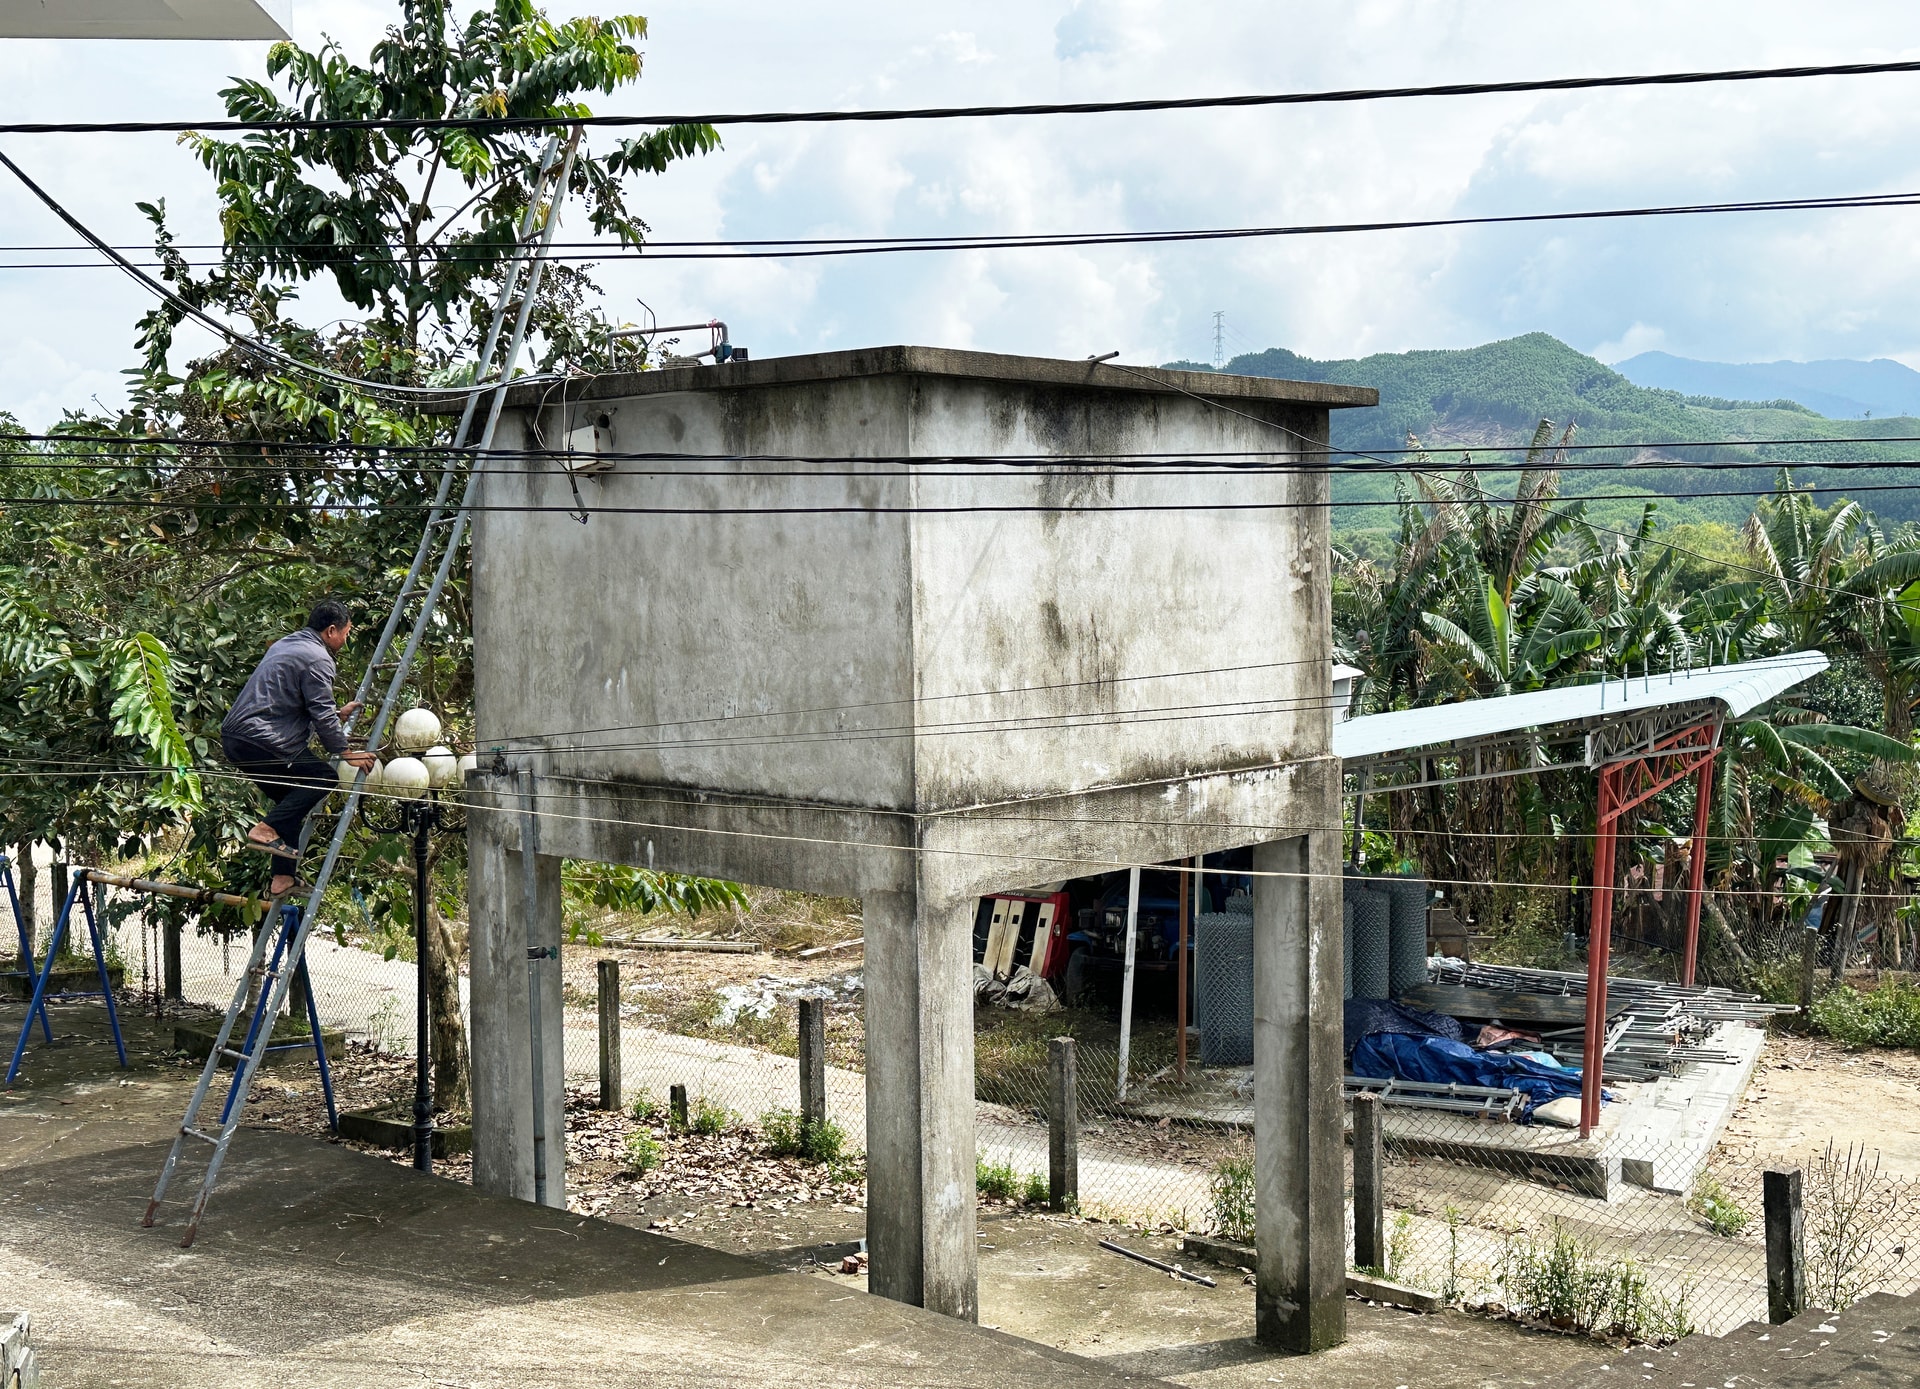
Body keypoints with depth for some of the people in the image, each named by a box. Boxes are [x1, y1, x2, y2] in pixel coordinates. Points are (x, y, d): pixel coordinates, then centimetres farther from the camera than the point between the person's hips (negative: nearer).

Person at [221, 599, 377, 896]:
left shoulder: (286, 644, 22)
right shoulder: (317, 659, -8)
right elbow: (322, 716, -10)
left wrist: (338, 713, 38)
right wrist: (345, 753, -1)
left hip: (233, 737, 10)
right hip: (261, 741, -10)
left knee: (292, 799, 16)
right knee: (324, 777, -2)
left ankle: (282, 881, 13)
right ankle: (267, 829, -15)